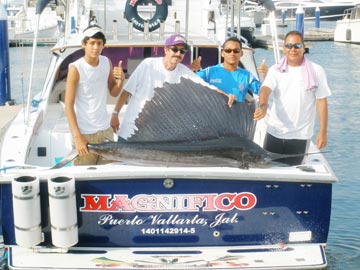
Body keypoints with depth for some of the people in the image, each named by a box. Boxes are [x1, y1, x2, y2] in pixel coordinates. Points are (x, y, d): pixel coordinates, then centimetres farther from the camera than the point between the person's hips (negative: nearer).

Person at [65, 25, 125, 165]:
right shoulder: (76, 68, -13)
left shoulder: (107, 62, 2)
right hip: (85, 133, -5)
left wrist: (121, 79, -10)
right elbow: (68, 105, -13)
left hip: (105, 130, 5)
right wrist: (77, 136, -18)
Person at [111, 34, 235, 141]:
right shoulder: (148, 64, -11)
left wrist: (226, 96, -25)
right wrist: (115, 114, -6)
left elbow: (207, 87, -7)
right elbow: (126, 91, -6)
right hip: (131, 130, -2)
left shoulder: (184, 72, -3)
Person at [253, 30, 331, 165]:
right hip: (275, 133, 2)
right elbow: (265, 89, -16)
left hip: (300, 135, -2)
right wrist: (263, 106, -38)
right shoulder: (275, 70, 1)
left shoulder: (316, 71, -3)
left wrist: (322, 132, -5)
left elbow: (321, 102, -2)